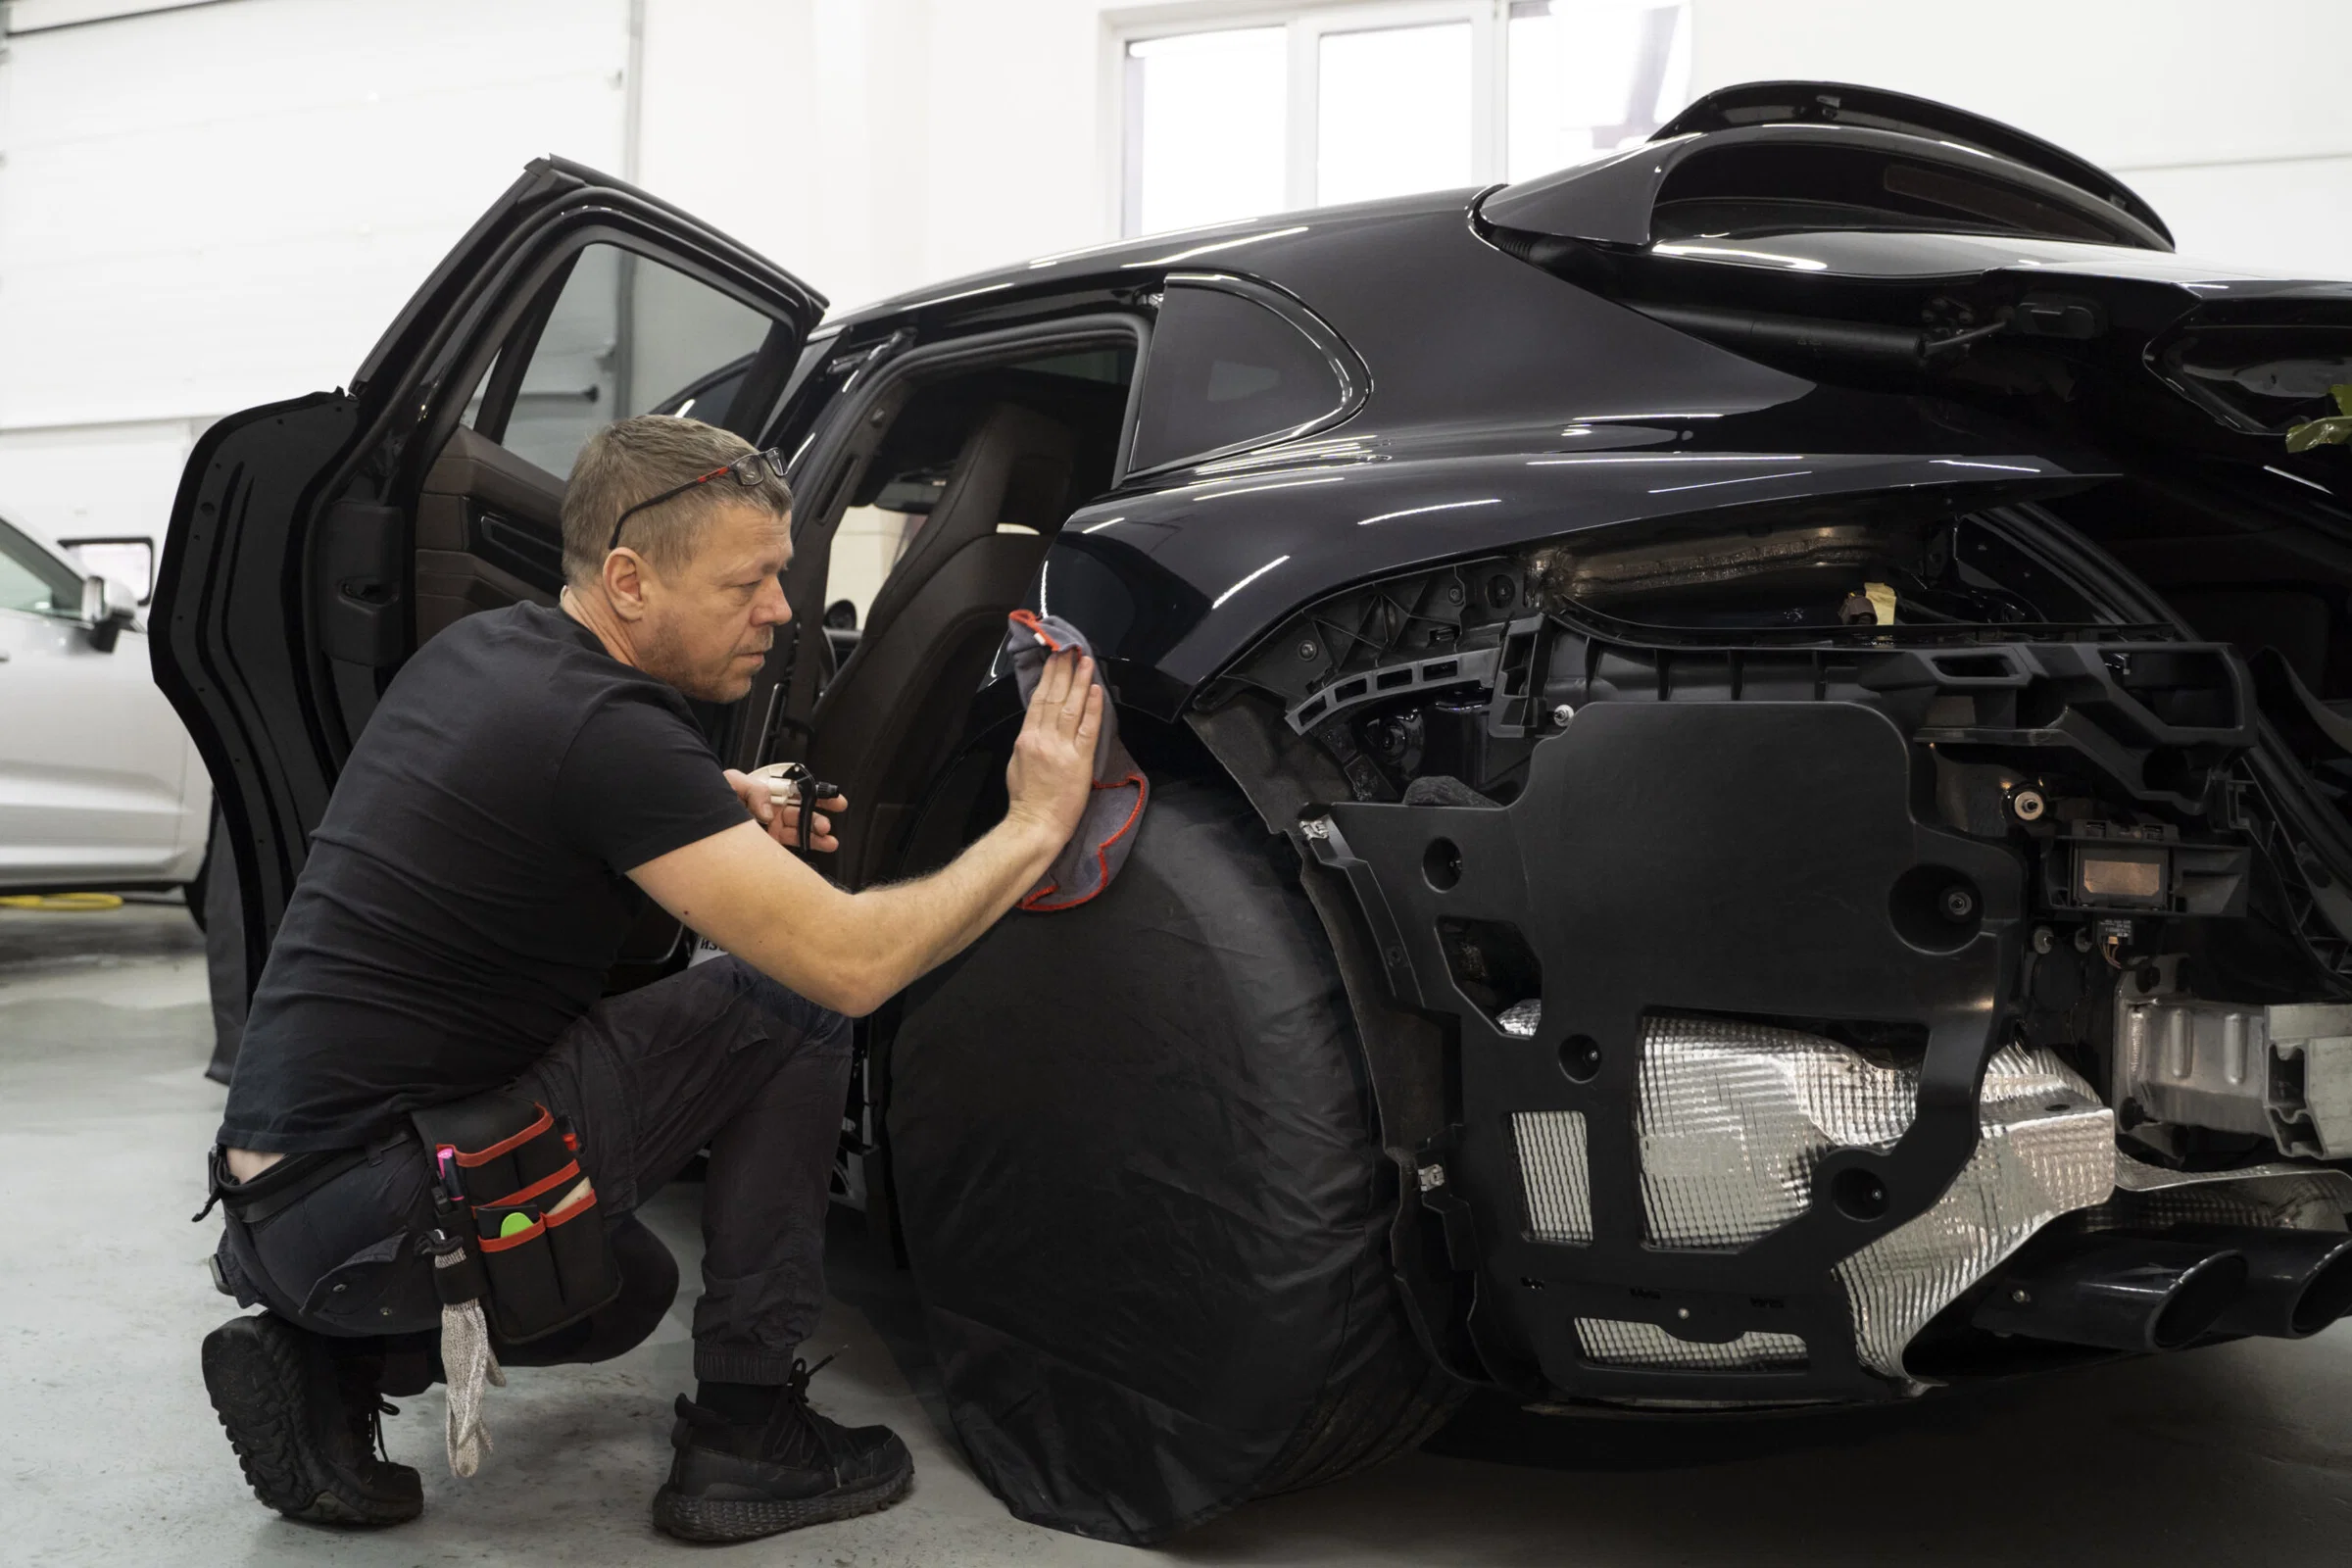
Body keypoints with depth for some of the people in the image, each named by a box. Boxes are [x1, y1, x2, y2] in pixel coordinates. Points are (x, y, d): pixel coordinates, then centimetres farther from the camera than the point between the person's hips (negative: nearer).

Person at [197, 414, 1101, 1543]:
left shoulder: (478, 646, 7)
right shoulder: (602, 727, -20)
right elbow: (850, 963, -25)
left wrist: (722, 809, 12)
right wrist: (1036, 825, -11)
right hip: (370, 1211, -9)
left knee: (626, 1293, 33)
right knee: (791, 1000, -6)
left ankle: (326, 1367, 12)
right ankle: (744, 1432, -1)